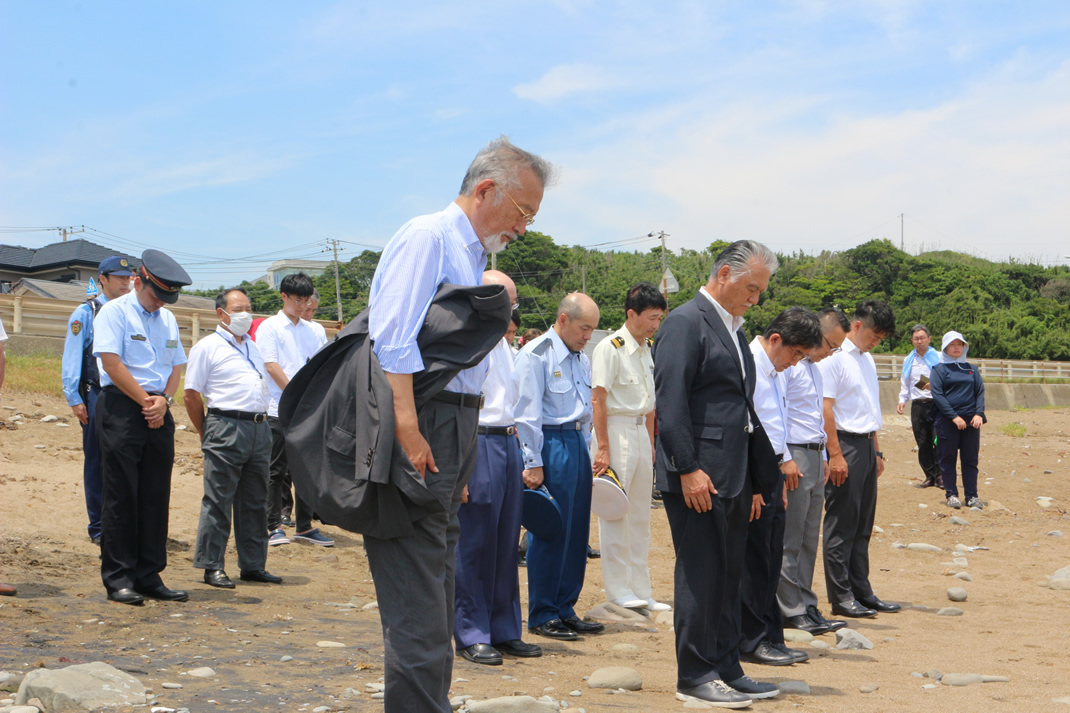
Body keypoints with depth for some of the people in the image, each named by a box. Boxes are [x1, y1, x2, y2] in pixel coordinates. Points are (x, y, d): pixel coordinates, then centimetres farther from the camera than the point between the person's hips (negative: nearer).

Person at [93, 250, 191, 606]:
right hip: (122, 409, -6)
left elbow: (176, 366, 15)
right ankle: (118, 578, 0)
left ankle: (149, 577, 10)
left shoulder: (168, 319, 17)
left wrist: (164, 401, -4)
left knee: (156, 495, 5)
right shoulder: (114, 312, -4)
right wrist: (146, 401, -10)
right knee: (121, 494, -5)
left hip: (159, 412, 6)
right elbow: (111, 363, -12)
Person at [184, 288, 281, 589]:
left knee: (255, 502, 10)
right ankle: (212, 566, 2)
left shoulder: (253, 347, 21)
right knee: (218, 502, -3)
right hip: (227, 427, -7)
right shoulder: (207, 347, -1)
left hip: (259, 428, 7)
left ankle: (253, 565, 17)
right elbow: (191, 394, -3)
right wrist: (208, 435, 0)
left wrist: (261, 423, 15)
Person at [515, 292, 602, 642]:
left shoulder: (582, 360, 16)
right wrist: (533, 464, -14)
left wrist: (585, 452, 18)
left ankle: (565, 609, 19)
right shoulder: (535, 355, -10)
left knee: (577, 532, 9)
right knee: (550, 532, -5)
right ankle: (542, 616, 4)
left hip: (577, 445, 8)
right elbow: (527, 414, -12)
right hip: (550, 445, -8)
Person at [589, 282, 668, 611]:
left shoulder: (650, 349, 12)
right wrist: (603, 447, -19)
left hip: (641, 433, 8)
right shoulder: (611, 347, -12)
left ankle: (640, 589, 17)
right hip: (616, 431, -8)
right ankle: (617, 589, 2)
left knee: (640, 516, 11)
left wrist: (650, 443, 14)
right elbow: (598, 399, -15)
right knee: (615, 513, -4)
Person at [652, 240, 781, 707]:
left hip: (732, 476, 9)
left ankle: (726, 669, 19)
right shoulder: (686, 323, -10)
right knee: (700, 575, -4)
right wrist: (689, 469, -20)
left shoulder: (734, 329, 18)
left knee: (728, 576, 12)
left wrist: (751, 479, 17)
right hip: (697, 476, -9)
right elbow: (670, 402, -17)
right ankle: (695, 675, 4)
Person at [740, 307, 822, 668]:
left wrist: (782, 469, 20)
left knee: (770, 558, 12)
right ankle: (751, 641, 3)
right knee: (753, 558, -4)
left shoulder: (776, 372, 16)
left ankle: (769, 638, 18)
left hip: (772, 470, 10)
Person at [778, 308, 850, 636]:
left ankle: (806, 607, 15)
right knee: (790, 540, -5)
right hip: (794, 456, -10)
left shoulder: (814, 367, 19)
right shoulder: (787, 362, -12)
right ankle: (791, 610, -2)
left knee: (809, 539, 11)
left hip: (814, 457, 10)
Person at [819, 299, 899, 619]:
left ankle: (861, 591, 18)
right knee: (841, 525, -4)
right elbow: (825, 409, -15)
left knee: (863, 525, 12)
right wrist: (836, 455, -19)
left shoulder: (868, 361, 17)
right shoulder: (834, 358, -11)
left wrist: (876, 451, 20)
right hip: (845, 445, -9)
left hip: (866, 446, 9)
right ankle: (840, 596, 0)